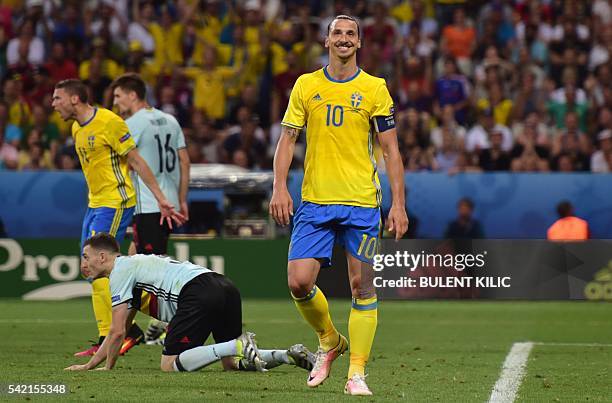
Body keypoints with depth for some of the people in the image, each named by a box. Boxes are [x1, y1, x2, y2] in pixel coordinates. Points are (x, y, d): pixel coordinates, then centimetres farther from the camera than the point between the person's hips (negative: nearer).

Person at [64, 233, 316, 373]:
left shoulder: (120, 271, 5)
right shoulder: (132, 267, 33)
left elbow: (117, 332, 0)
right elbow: (120, 331, 37)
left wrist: (108, 368, 14)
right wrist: (88, 365, 37)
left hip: (199, 293, -9)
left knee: (170, 365, -9)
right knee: (231, 364, 16)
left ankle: (239, 346, -23)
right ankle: (291, 355, -5)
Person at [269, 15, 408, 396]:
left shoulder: (375, 89, 2)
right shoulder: (306, 86, 8)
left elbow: (391, 150, 2)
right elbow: (287, 139, 9)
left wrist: (399, 204, -5)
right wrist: (280, 186, -5)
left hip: (361, 202, -2)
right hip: (314, 201, 2)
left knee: (362, 285, -3)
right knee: (299, 281, -8)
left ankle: (357, 372, 3)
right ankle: (329, 341, 19)